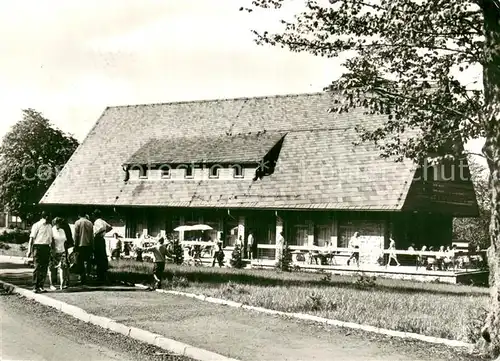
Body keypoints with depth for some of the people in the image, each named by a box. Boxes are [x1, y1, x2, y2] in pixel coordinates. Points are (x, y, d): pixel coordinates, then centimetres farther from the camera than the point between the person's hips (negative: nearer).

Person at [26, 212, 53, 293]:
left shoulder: (49, 226, 15)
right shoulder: (37, 225, -5)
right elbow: (32, 238, -6)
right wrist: (29, 250, -11)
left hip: (46, 247, 6)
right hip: (38, 247, -6)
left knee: (44, 268, 5)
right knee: (38, 267, -7)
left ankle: (41, 286, 13)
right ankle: (35, 287, -2)